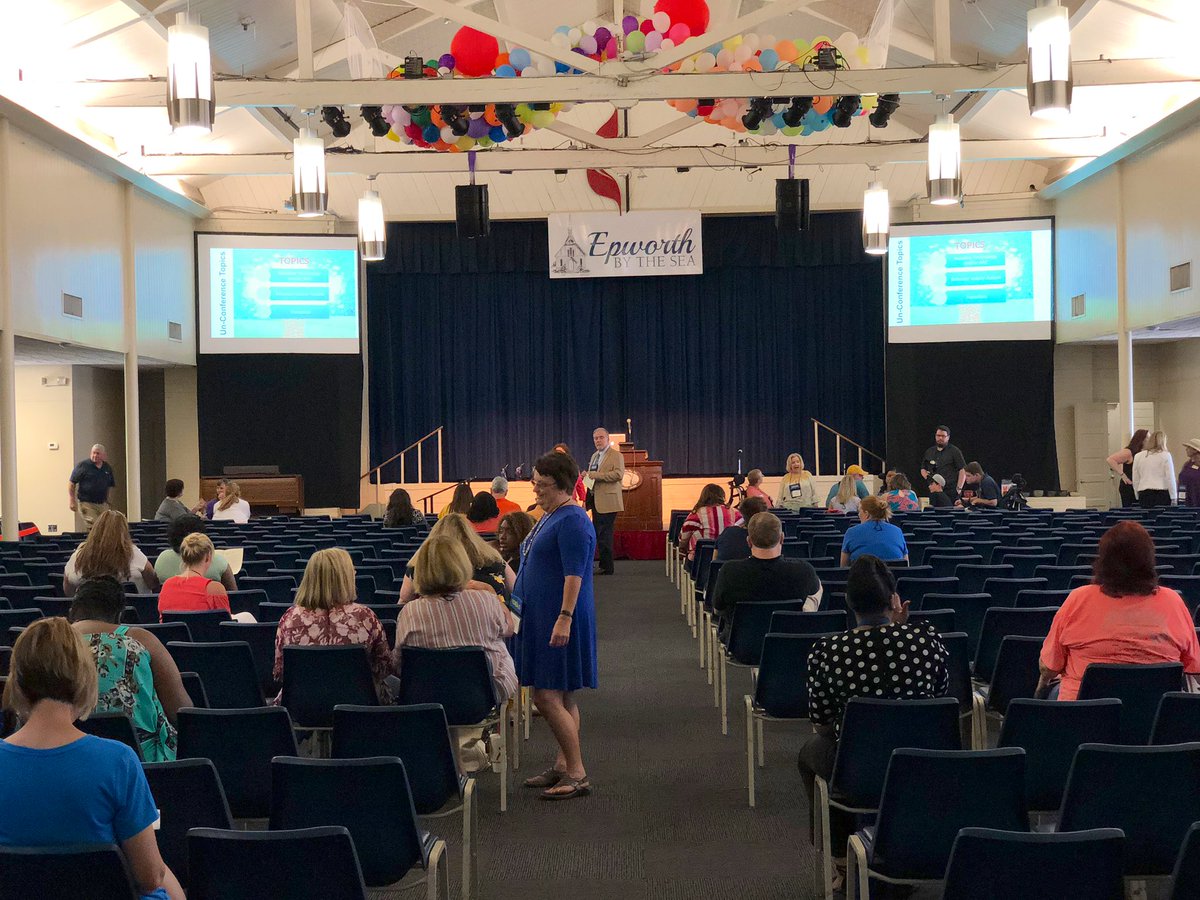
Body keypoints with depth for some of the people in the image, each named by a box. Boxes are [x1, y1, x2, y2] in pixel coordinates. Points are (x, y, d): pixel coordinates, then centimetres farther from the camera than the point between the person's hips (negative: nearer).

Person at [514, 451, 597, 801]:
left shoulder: (572, 521, -16)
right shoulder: (549, 516, 16)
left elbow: (573, 575, -22)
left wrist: (565, 618, -27)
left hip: (559, 618, -10)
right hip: (541, 616, 10)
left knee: (548, 696, -10)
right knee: (562, 697, 13)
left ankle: (577, 773, -4)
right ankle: (564, 766, 19)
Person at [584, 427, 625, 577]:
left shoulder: (616, 455, -6)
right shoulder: (594, 456, 20)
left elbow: (618, 474, -20)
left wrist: (596, 475, -20)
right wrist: (587, 476, 11)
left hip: (607, 501, -9)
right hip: (596, 501, 9)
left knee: (604, 535, -8)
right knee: (597, 533, 10)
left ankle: (606, 567, -2)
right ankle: (603, 565, 17)